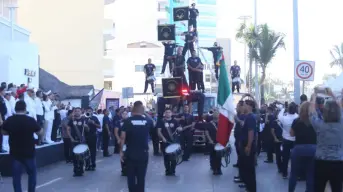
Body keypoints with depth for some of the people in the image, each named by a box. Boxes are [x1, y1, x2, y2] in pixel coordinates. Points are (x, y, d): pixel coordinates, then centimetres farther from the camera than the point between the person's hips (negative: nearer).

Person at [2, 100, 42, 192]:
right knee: (32, 173, 15)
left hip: (15, 152, 2)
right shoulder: (31, 120, -13)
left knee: (16, 175, 7)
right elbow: (39, 132, -1)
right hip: (29, 152, -2)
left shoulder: (9, 120, -6)